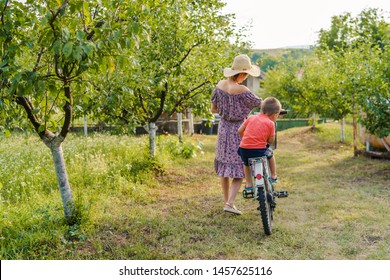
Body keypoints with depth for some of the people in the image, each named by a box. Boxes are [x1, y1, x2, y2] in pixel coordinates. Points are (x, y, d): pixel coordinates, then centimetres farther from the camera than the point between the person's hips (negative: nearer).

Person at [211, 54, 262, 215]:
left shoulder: (220, 85, -2)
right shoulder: (242, 91, -22)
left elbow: (213, 109, 6)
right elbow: (261, 105, -10)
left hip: (223, 128, 7)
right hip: (239, 131, -7)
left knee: (224, 164, 16)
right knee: (240, 168, 2)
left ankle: (226, 201, 26)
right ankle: (230, 203, -4)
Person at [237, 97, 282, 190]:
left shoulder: (251, 118, 11)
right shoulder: (270, 123, 1)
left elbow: (240, 131, 12)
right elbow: (271, 141, 1)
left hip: (244, 150, 3)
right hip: (259, 151, -3)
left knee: (246, 162, 34)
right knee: (270, 153, 30)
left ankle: (248, 184, 27)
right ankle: (273, 176, 38)